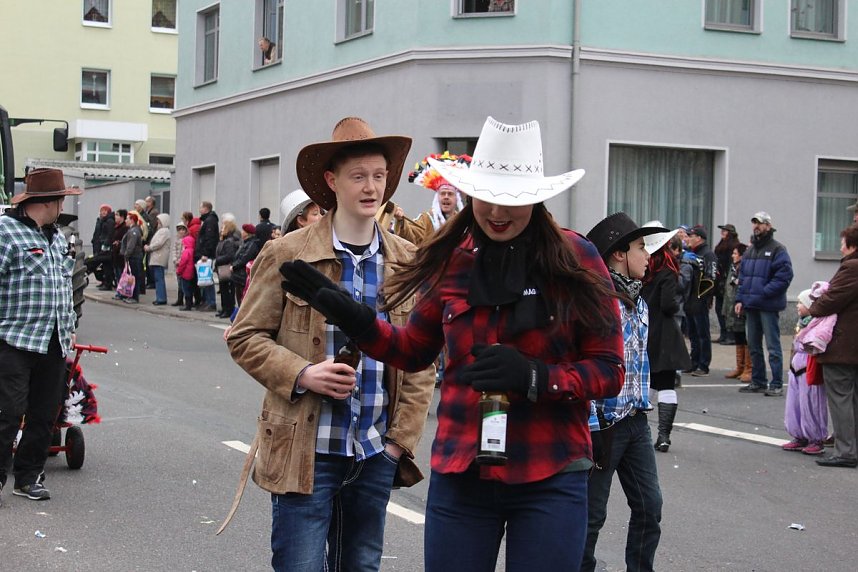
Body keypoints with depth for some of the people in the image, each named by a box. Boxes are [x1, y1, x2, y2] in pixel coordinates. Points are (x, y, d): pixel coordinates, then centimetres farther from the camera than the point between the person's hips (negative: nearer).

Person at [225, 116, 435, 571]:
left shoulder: (408, 261, 6)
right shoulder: (286, 254, -4)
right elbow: (244, 337, 0)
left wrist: (401, 438, 2)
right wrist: (301, 374, -16)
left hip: (378, 454, 3)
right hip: (306, 452, -3)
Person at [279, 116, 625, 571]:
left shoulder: (575, 258, -6)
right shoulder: (452, 261, 3)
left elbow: (609, 370, -4)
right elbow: (413, 351, 16)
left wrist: (533, 377, -19)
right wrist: (352, 317, 3)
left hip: (551, 480, -2)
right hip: (461, 474, 3)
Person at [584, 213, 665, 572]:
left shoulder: (638, 302, 11)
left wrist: (643, 407, 19)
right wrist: (592, 428, -20)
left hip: (636, 421, 8)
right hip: (603, 422, -8)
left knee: (649, 506, 10)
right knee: (592, 515, 2)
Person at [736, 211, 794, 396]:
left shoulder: (777, 249, -6)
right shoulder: (750, 250, 18)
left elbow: (785, 275, -15)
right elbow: (742, 276, 19)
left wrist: (764, 292, -18)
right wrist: (739, 299, 9)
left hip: (768, 305, -8)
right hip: (750, 305, 8)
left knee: (773, 346, -6)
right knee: (753, 346, 13)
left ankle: (777, 385, -3)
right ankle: (758, 381, 21)